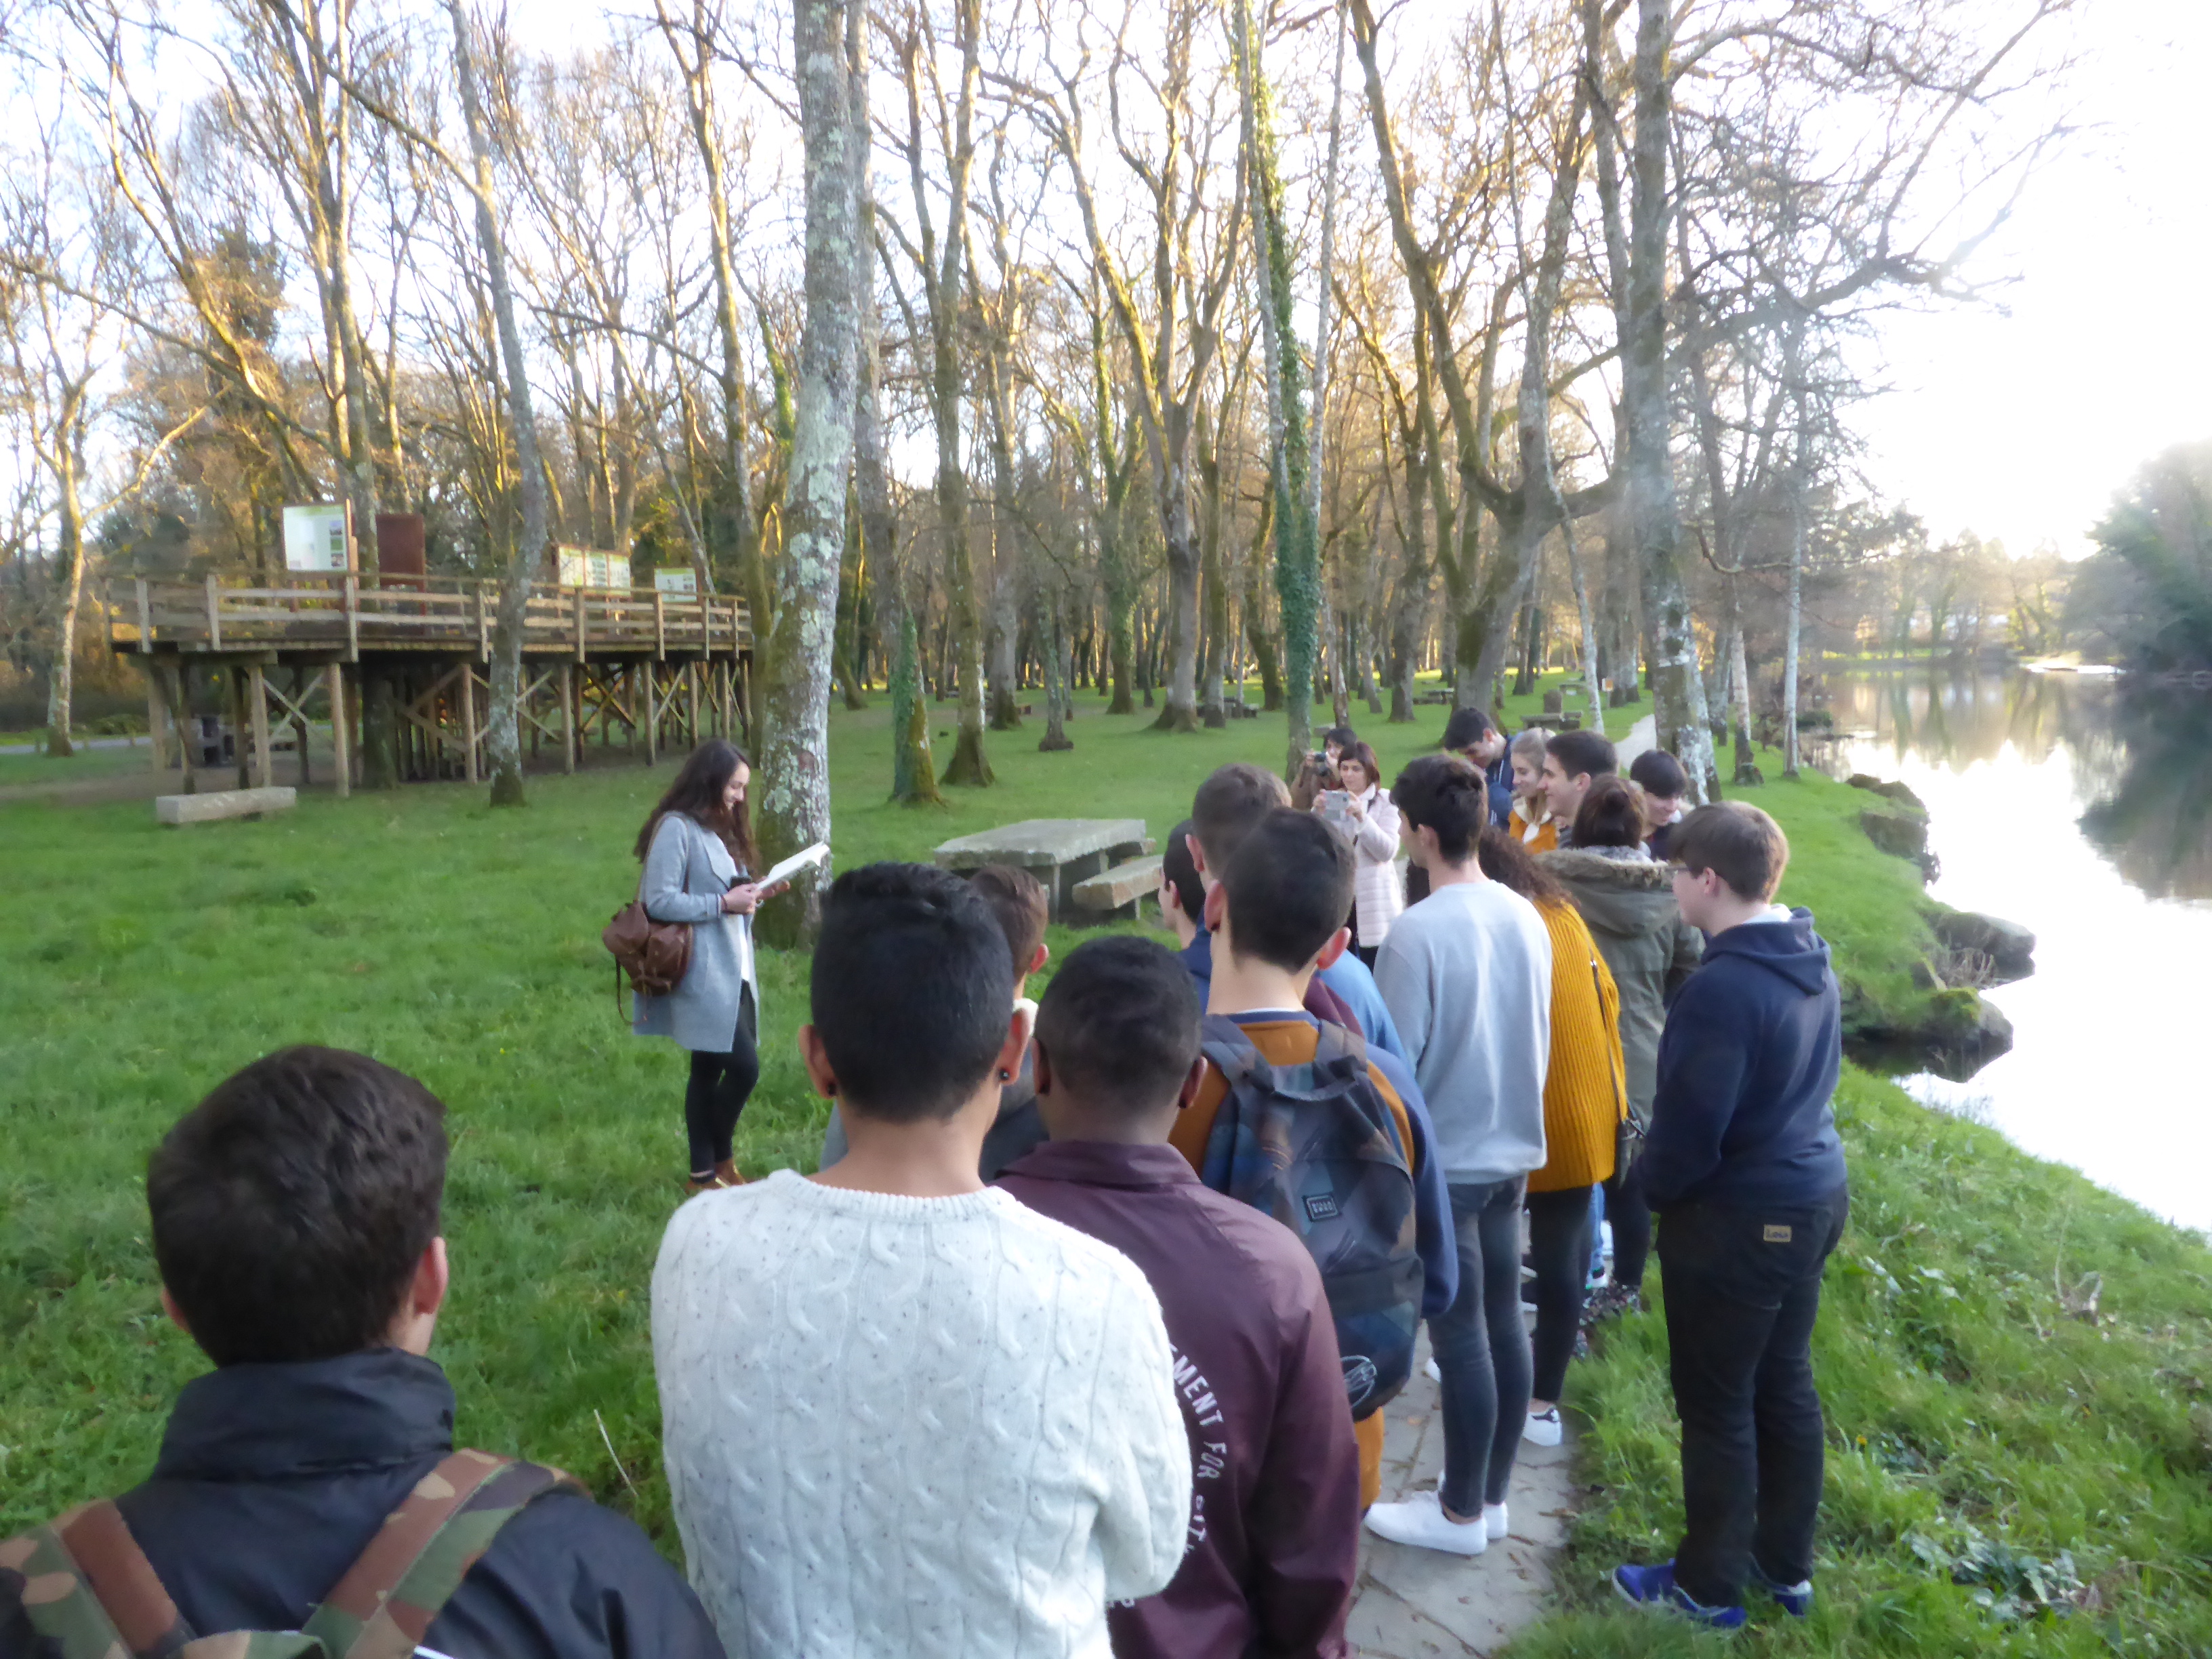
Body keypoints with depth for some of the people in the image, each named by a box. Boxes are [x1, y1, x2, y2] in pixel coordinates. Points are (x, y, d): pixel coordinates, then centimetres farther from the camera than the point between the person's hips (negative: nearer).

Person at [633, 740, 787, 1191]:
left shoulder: (720, 830, 17)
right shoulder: (676, 828, -13)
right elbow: (658, 900, -18)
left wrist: (755, 896, 4)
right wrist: (724, 903, -17)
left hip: (733, 971, 9)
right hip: (703, 974, -9)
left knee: (709, 1070, 13)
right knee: (744, 1067, -9)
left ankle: (704, 1174, 21)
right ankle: (721, 1163, 10)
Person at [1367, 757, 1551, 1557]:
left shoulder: (1416, 934, -22)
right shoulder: (1527, 918, -1)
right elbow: (1540, 1037, 10)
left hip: (1442, 1161, -7)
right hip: (1511, 1150, 7)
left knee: (1459, 1336, 5)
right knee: (1502, 1322, 15)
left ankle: (1462, 1512, 20)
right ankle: (1492, 1492, 31)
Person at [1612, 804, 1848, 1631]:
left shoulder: (1722, 987, -27)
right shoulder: (1813, 961, 2)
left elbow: (1689, 1131, -23)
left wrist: (1650, 1184, -1)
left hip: (1738, 1222, -9)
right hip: (1814, 1194, 9)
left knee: (1717, 1406, 8)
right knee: (1785, 1384, 21)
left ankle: (1709, 1586, 25)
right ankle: (1787, 1565, 37)